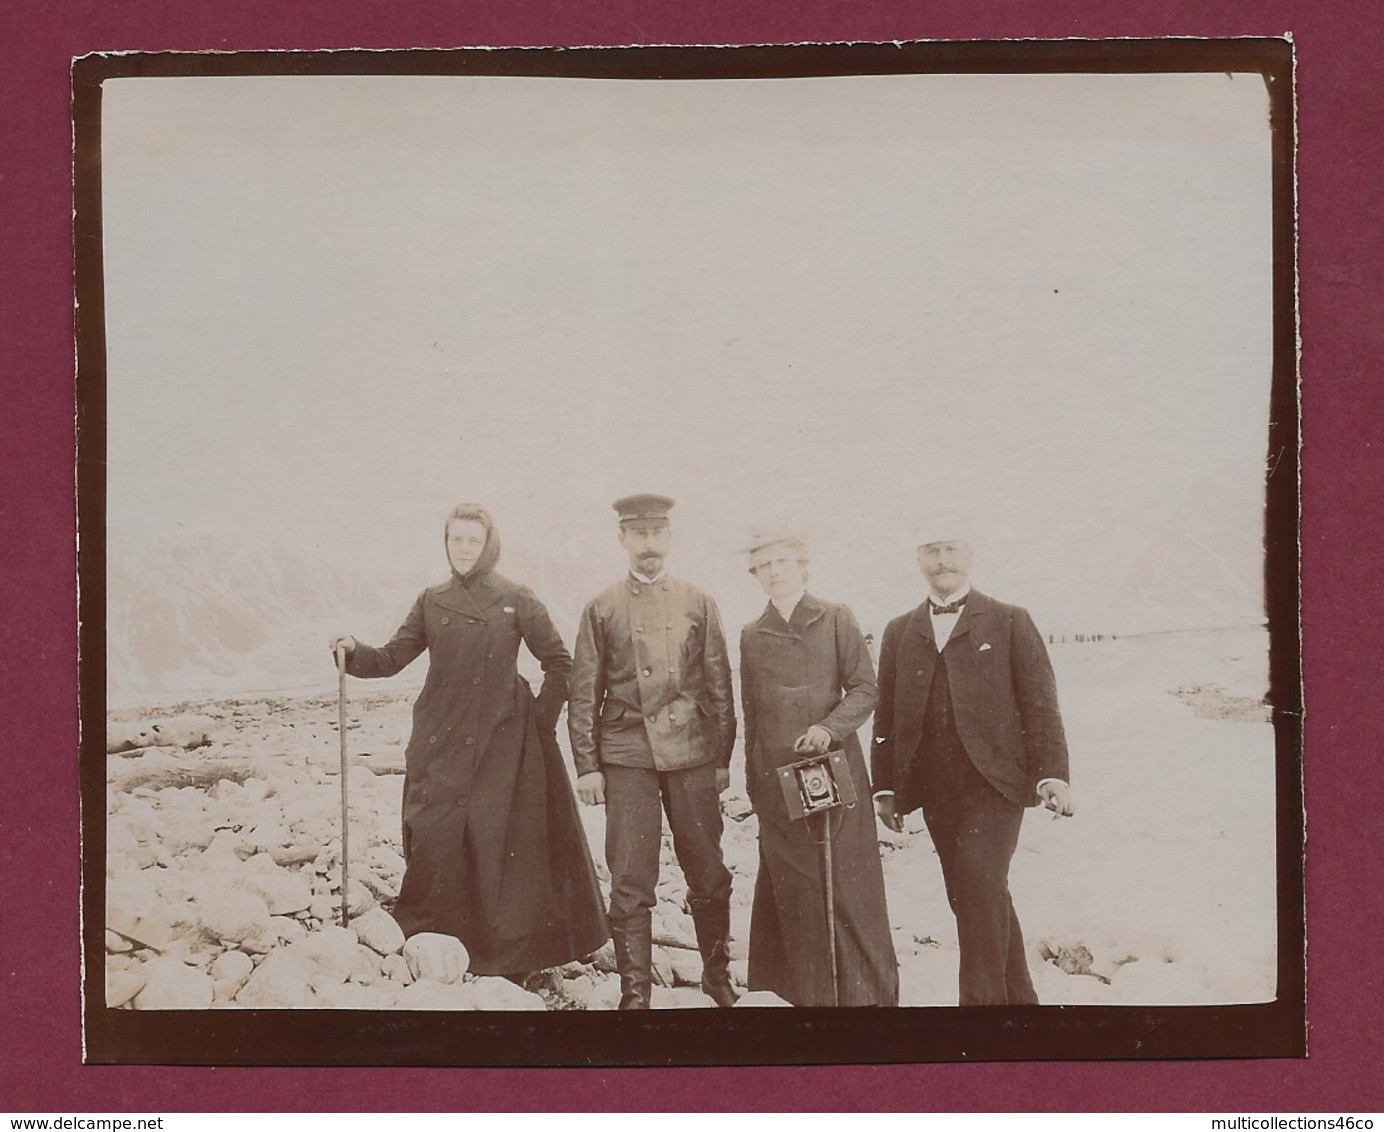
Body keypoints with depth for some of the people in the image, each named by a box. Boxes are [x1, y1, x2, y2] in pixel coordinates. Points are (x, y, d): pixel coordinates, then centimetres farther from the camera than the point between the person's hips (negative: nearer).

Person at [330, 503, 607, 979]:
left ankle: (502, 952, 7)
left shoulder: (516, 600, 0)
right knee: (434, 837, -4)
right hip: (440, 743, 3)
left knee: (494, 840, -3)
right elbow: (392, 658, 6)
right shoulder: (432, 601, 9)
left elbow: (559, 663, 2)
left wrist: (540, 720, -2)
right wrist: (355, 653, -13)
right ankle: (421, 942, 8)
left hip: (500, 742, -2)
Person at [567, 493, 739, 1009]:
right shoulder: (602, 609, 7)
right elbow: (584, 694, 7)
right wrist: (587, 765, 2)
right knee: (630, 881, -1)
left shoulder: (698, 604, 9)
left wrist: (723, 756, 6)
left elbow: (719, 686, 10)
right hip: (626, 758, -1)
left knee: (708, 873, 6)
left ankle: (718, 976, 22)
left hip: (692, 755, 1)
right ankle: (635, 990, 7)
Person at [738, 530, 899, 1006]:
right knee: (794, 890, 0)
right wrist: (752, 780, 13)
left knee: (846, 885, -2)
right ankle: (812, 993, 7)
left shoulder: (835, 620, 3)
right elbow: (751, 714, 14)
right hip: (777, 778, 2)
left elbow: (864, 689, -1)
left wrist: (828, 727, -17)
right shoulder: (751, 636, 10)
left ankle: (868, 992, 6)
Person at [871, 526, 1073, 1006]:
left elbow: (1039, 703, 0)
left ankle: (983, 998, -10)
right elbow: (886, 714, 13)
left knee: (981, 887, -18)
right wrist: (885, 786, 6)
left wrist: (1051, 773, -10)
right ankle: (1016, 996, 20)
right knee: (970, 897, 7)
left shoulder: (1010, 622, 4)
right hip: (935, 789, 4)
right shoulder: (899, 632, 14)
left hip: (994, 782, -4)